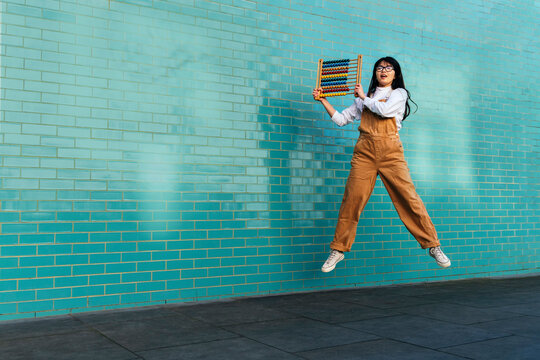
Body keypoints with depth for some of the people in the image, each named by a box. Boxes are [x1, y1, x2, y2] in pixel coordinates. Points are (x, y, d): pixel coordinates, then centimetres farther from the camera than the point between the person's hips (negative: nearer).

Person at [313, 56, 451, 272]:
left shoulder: (399, 93, 12)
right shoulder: (364, 99, 22)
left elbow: (384, 110, -8)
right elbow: (342, 119, 20)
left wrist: (363, 97, 5)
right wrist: (323, 100, 16)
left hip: (390, 153, -2)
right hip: (365, 152, 2)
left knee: (409, 198, -8)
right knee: (352, 199, -8)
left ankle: (433, 245, 2)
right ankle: (338, 249, 1)